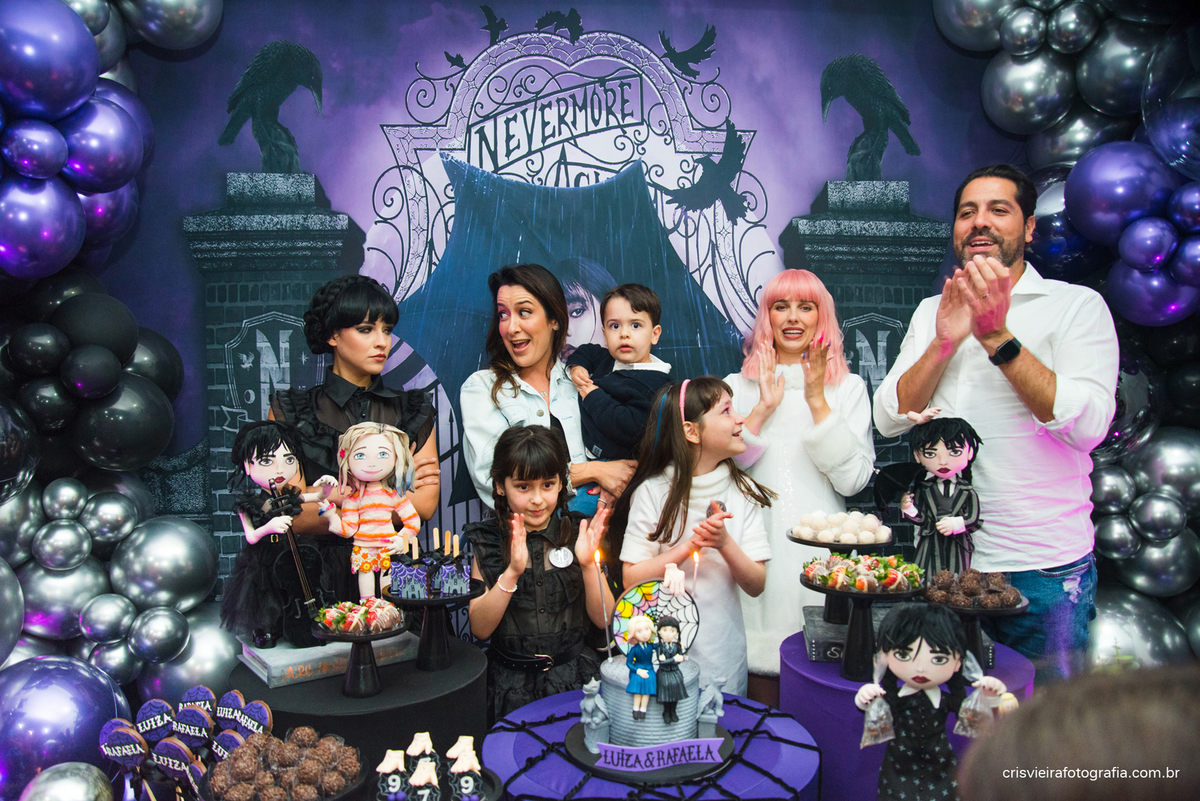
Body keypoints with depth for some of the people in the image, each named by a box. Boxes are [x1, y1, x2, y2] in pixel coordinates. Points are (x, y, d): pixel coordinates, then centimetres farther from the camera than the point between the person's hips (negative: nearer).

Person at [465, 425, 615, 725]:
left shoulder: (578, 533, 4)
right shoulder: (485, 541, 2)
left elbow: (604, 619, 2)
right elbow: (480, 629, -6)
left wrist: (588, 564, -14)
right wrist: (512, 572, -19)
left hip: (575, 677, 1)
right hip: (512, 682, -1)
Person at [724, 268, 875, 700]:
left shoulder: (848, 387, 8)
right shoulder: (738, 386, 10)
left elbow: (853, 480, -4)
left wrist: (818, 401, -9)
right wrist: (763, 409, -9)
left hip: (820, 547, 0)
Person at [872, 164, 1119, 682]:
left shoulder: (1078, 305, -3)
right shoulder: (932, 312, 9)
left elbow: (1088, 423, -18)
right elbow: (890, 420, -1)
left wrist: (996, 337, -22)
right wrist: (944, 342, -15)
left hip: (1045, 566, -3)